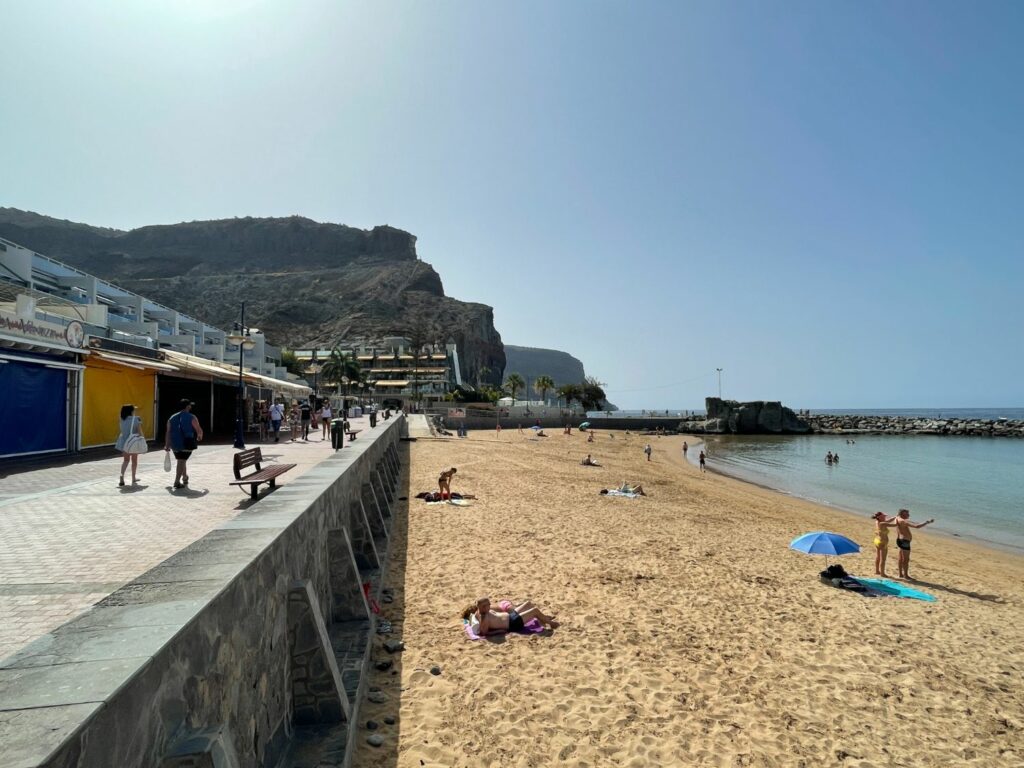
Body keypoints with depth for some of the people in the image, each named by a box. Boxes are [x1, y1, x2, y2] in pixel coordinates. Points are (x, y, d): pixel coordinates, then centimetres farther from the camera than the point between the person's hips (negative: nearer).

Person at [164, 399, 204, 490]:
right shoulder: (191, 417, -4)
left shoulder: (172, 418, 11)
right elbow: (199, 430, -4)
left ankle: (185, 477, 38)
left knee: (182, 460, 21)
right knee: (182, 461, -5)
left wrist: (167, 445, 10)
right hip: (186, 444, -6)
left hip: (175, 444, 6)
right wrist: (199, 436, 18)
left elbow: (168, 432, 8)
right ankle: (177, 481, -12)